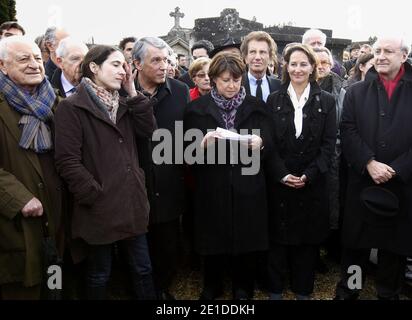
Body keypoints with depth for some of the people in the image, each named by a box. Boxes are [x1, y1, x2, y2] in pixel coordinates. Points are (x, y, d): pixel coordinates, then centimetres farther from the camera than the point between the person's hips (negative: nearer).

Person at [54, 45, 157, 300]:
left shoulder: (123, 105, 14)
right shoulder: (71, 107, -9)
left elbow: (147, 130, -1)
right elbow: (68, 161, -15)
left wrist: (133, 92, -3)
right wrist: (97, 196, -16)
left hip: (133, 203, 6)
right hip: (100, 207, -6)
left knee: (143, 269, 16)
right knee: (100, 275, 13)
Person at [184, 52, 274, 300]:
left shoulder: (256, 107, 6)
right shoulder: (197, 108, 3)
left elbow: (269, 144, 2)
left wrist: (259, 143, -20)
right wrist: (203, 143, -22)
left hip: (248, 188, 1)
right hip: (212, 188, 0)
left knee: (246, 243, 8)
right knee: (214, 244, 10)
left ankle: (243, 291, 31)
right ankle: (211, 289, 34)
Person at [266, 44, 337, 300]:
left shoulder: (326, 101, 3)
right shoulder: (274, 100, 4)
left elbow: (329, 145, -2)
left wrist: (309, 175, -12)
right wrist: (281, 174, -12)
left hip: (313, 183, 0)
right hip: (279, 182, 0)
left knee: (308, 239, 10)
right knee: (278, 238, 7)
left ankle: (303, 290, 27)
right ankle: (276, 289, 25)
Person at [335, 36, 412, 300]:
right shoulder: (356, 92, 7)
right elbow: (348, 132, -3)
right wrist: (369, 163, -15)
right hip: (362, 182, 1)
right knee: (355, 242, 11)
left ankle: (389, 293, 32)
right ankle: (347, 291, 28)